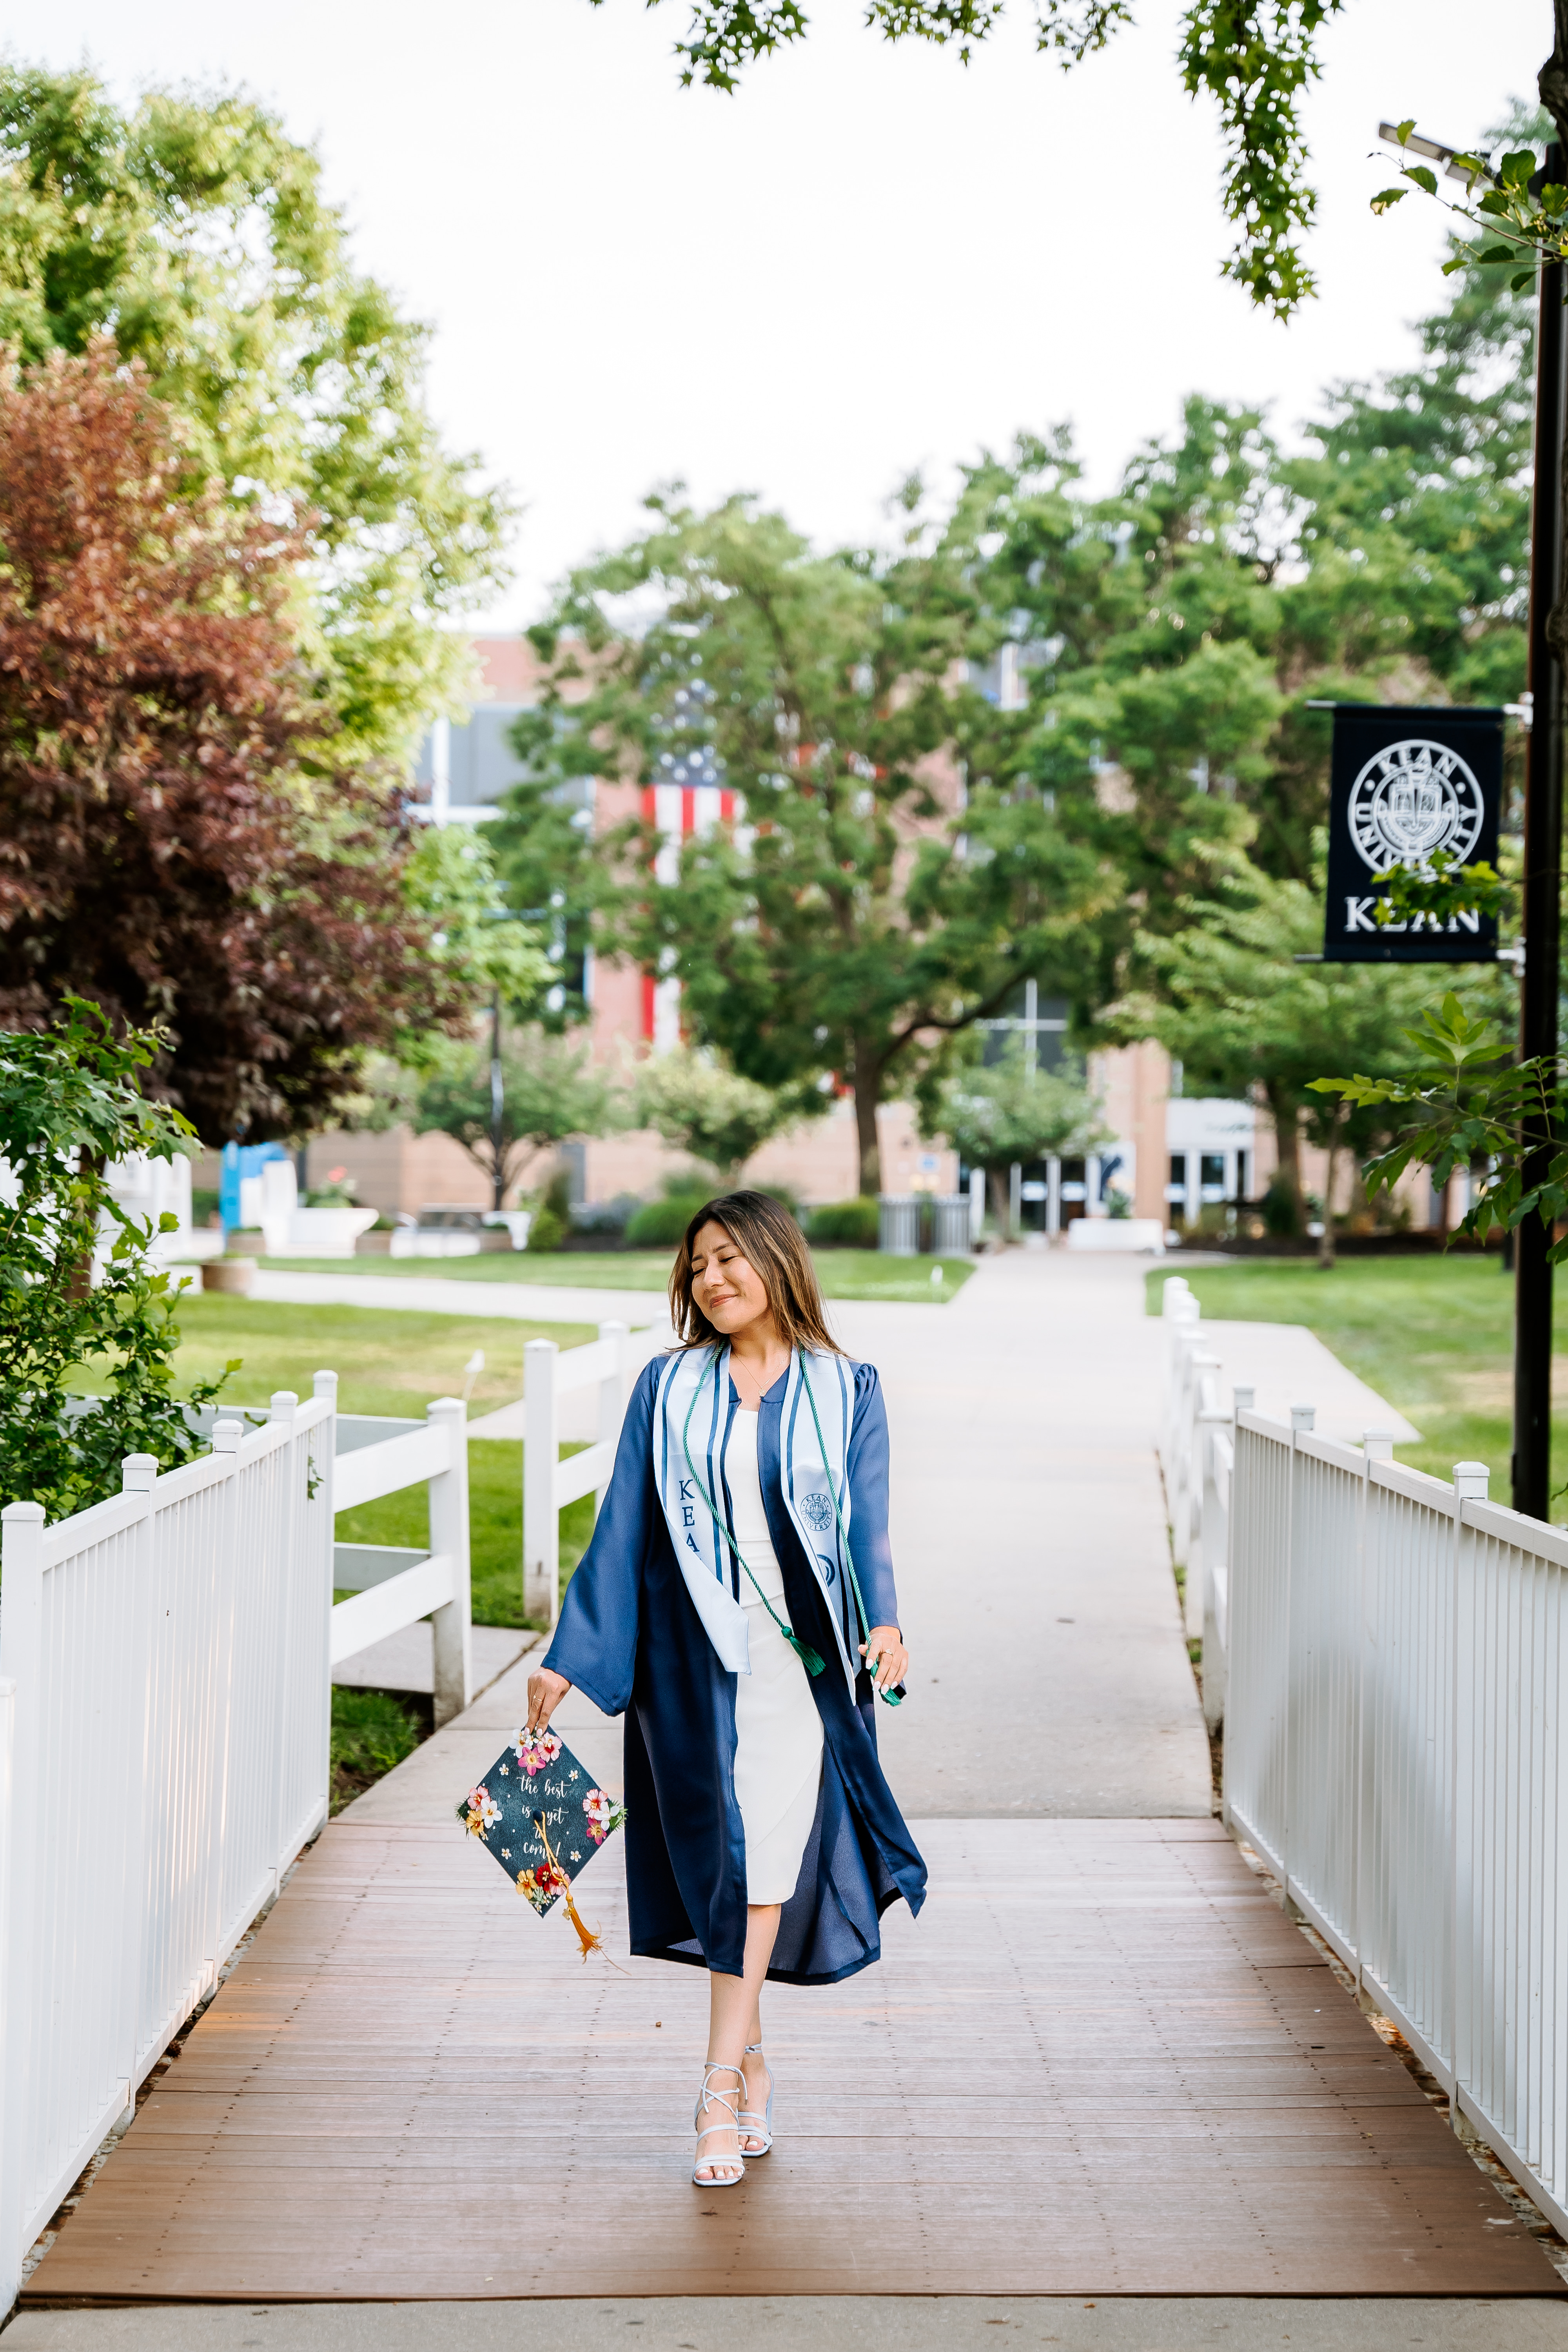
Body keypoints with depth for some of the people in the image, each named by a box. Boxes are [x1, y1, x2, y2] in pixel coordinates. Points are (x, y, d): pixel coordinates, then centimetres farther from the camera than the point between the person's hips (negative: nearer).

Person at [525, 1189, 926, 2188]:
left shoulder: (847, 1391, 4)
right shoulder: (668, 1388, 6)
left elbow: (867, 1523, -6)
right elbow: (622, 1528, 6)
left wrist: (883, 1621, -24)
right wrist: (572, 1656, 2)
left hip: (799, 1656, -1)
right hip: (691, 1655, 1)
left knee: (768, 1854, -6)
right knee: (721, 1854, 2)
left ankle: (721, 2086, -3)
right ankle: (750, 2062, 20)